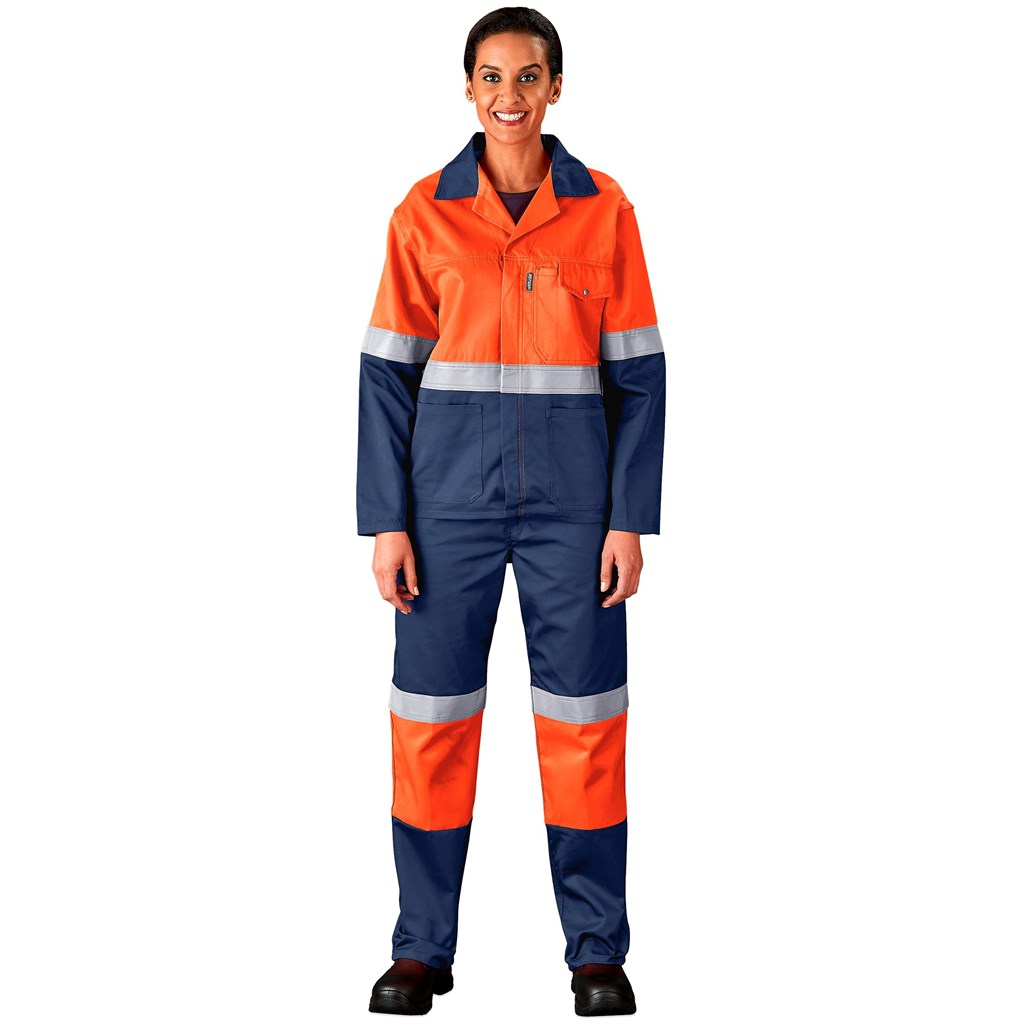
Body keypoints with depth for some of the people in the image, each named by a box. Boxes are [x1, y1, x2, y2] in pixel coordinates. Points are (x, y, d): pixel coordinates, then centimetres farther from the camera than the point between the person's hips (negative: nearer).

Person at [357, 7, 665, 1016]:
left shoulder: (603, 210, 2)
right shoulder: (424, 212, 3)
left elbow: (638, 374, 3)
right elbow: (386, 373, 3)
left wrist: (631, 518, -3)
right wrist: (385, 521, -3)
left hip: (572, 497, 0)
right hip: (451, 493, 1)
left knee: (582, 723, 4)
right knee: (431, 719, 4)